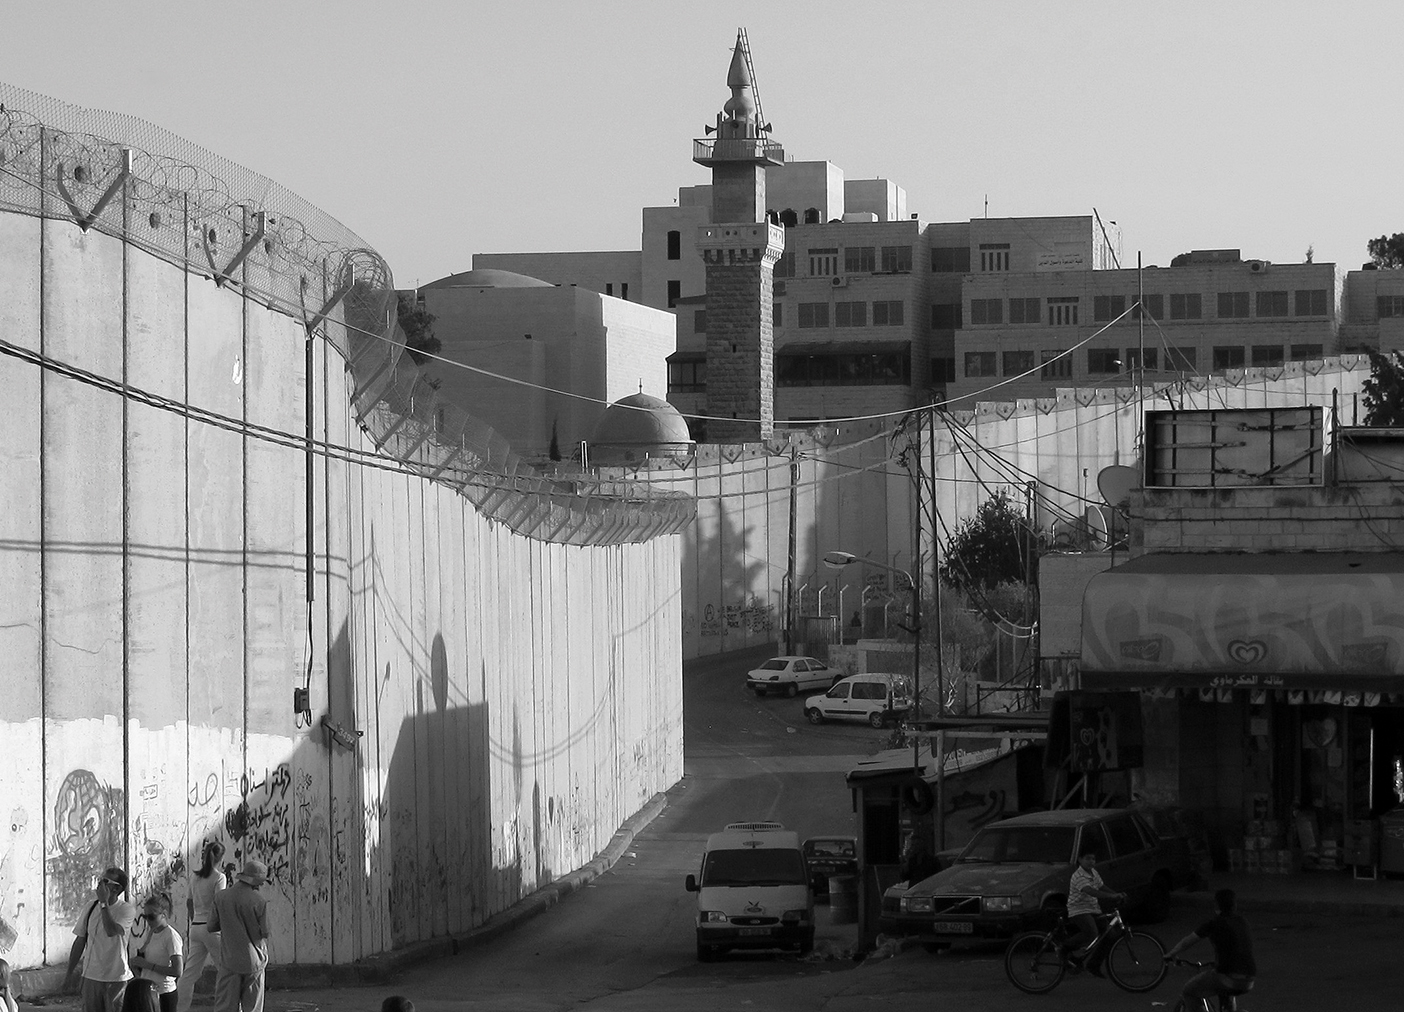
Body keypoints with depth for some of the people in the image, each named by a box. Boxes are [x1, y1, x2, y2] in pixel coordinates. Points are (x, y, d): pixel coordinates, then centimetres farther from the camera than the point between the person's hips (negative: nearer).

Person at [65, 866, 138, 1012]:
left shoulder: (127, 910, -9)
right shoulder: (90, 907, 6)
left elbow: (111, 931, -27)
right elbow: (80, 941, 12)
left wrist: (104, 902, -22)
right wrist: (69, 972, 12)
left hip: (116, 979, -4)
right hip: (91, 977, 4)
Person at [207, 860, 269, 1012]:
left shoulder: (221, 897, -5)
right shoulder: (260, 902, -13)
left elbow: (211, 926, 0)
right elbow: (264, 932, -8)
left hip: (230, 961, 2)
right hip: (253, 960, -2)